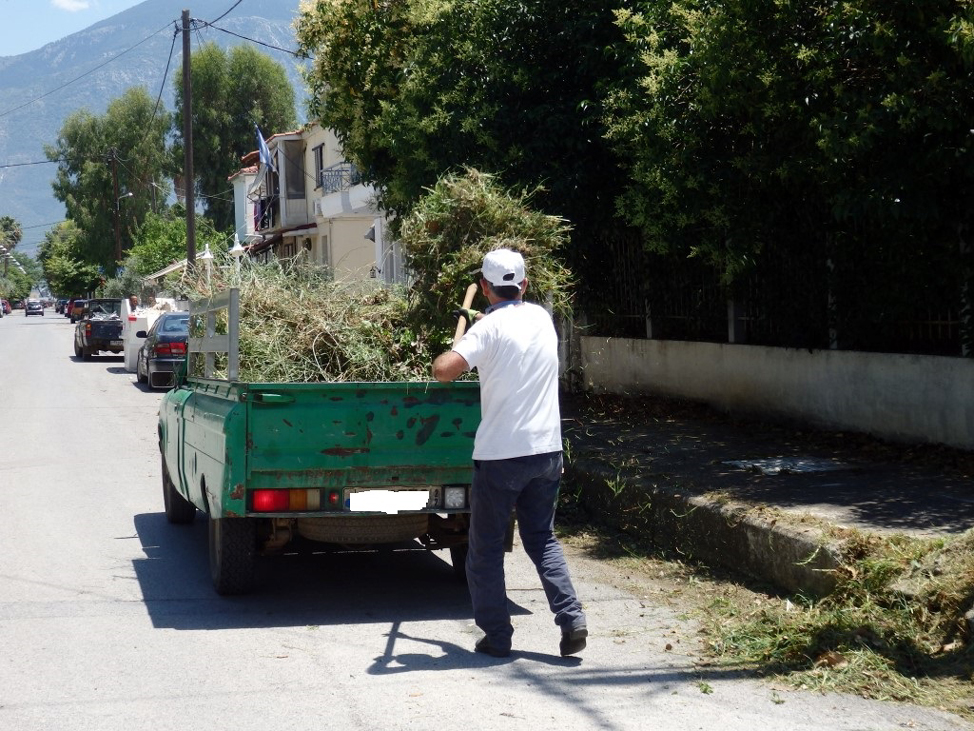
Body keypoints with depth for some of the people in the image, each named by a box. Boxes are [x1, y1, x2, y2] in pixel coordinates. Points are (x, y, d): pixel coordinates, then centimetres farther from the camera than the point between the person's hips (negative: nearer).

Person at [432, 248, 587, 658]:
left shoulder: (490, 328, -11)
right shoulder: (542, 318, 8)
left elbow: (443, 371, -22)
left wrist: (455, 348, -2)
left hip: (500, 455, -6)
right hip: (547, 451, 6)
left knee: (486, 549, 8)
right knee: (542, 539, 17)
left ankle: (496, 636, 10)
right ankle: (571, 619, 3)